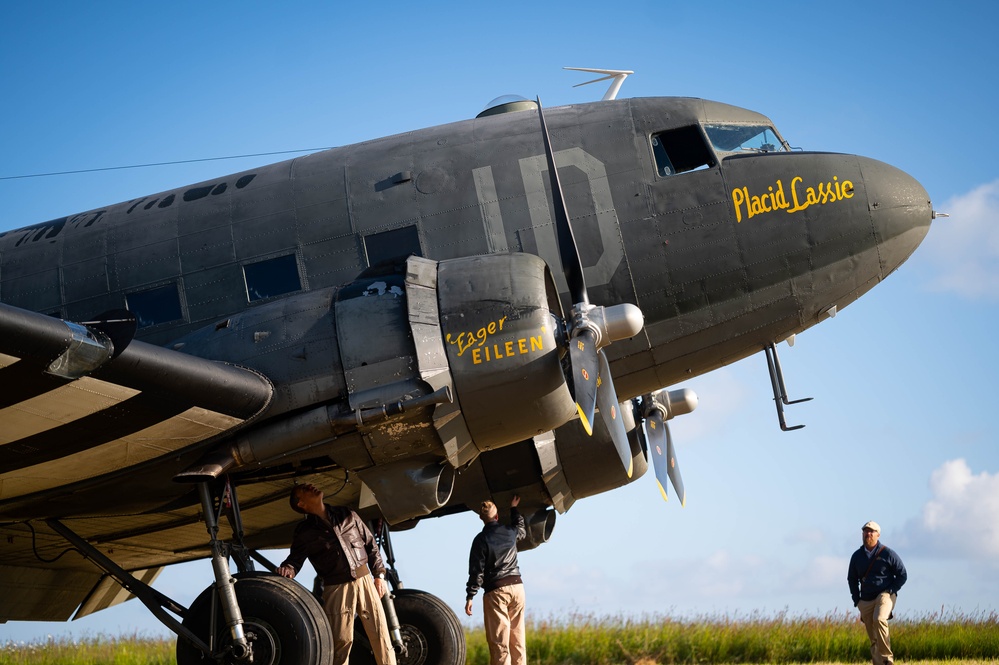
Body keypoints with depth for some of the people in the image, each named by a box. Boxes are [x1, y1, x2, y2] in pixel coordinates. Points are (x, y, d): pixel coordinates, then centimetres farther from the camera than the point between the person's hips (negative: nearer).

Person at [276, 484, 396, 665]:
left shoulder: (347, 515, 10)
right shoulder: (305, 531, 2)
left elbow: (370, 544, 13)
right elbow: (295, 559, -4)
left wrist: (379, 575, 7)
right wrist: (288, 569, -28)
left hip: (365, 580, 3)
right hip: (336, 588, -3)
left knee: (380, 633, 1)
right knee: (341, 641, -5)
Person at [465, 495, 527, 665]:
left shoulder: (481, 539, -6)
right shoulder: (510, 532, 8)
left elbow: (476, 570, -9)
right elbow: (522, 531, 35)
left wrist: (470, 596, -5)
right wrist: (514, 509, 45)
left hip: (495, 590, -5)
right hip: (516, 586, 5)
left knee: (499, 641, -6)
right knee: (517, 638, 8)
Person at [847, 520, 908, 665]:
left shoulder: (887, 553, -2)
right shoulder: (857, 556, 10)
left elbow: (902, 575, 2)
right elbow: (852, 579, 22)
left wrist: (890, 591, -8)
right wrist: (856, 600, 11)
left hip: (885, 596, -5)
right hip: (865, 600, 5)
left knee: (879, 619, -32)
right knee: (873, 638, 3)